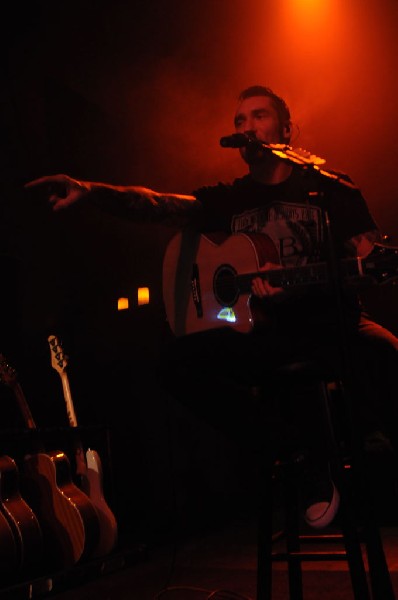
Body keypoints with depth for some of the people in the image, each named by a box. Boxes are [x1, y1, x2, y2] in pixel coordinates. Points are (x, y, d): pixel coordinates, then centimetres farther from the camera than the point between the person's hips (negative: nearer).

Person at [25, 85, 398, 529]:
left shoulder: (330, 190, 7)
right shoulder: (228, 200, 15)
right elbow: (160, 205, -2)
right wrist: (89, 190, -21)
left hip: (331, 324, -4)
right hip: (260, 331, 4)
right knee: (177, 364, -22)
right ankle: (304, 458, -12)